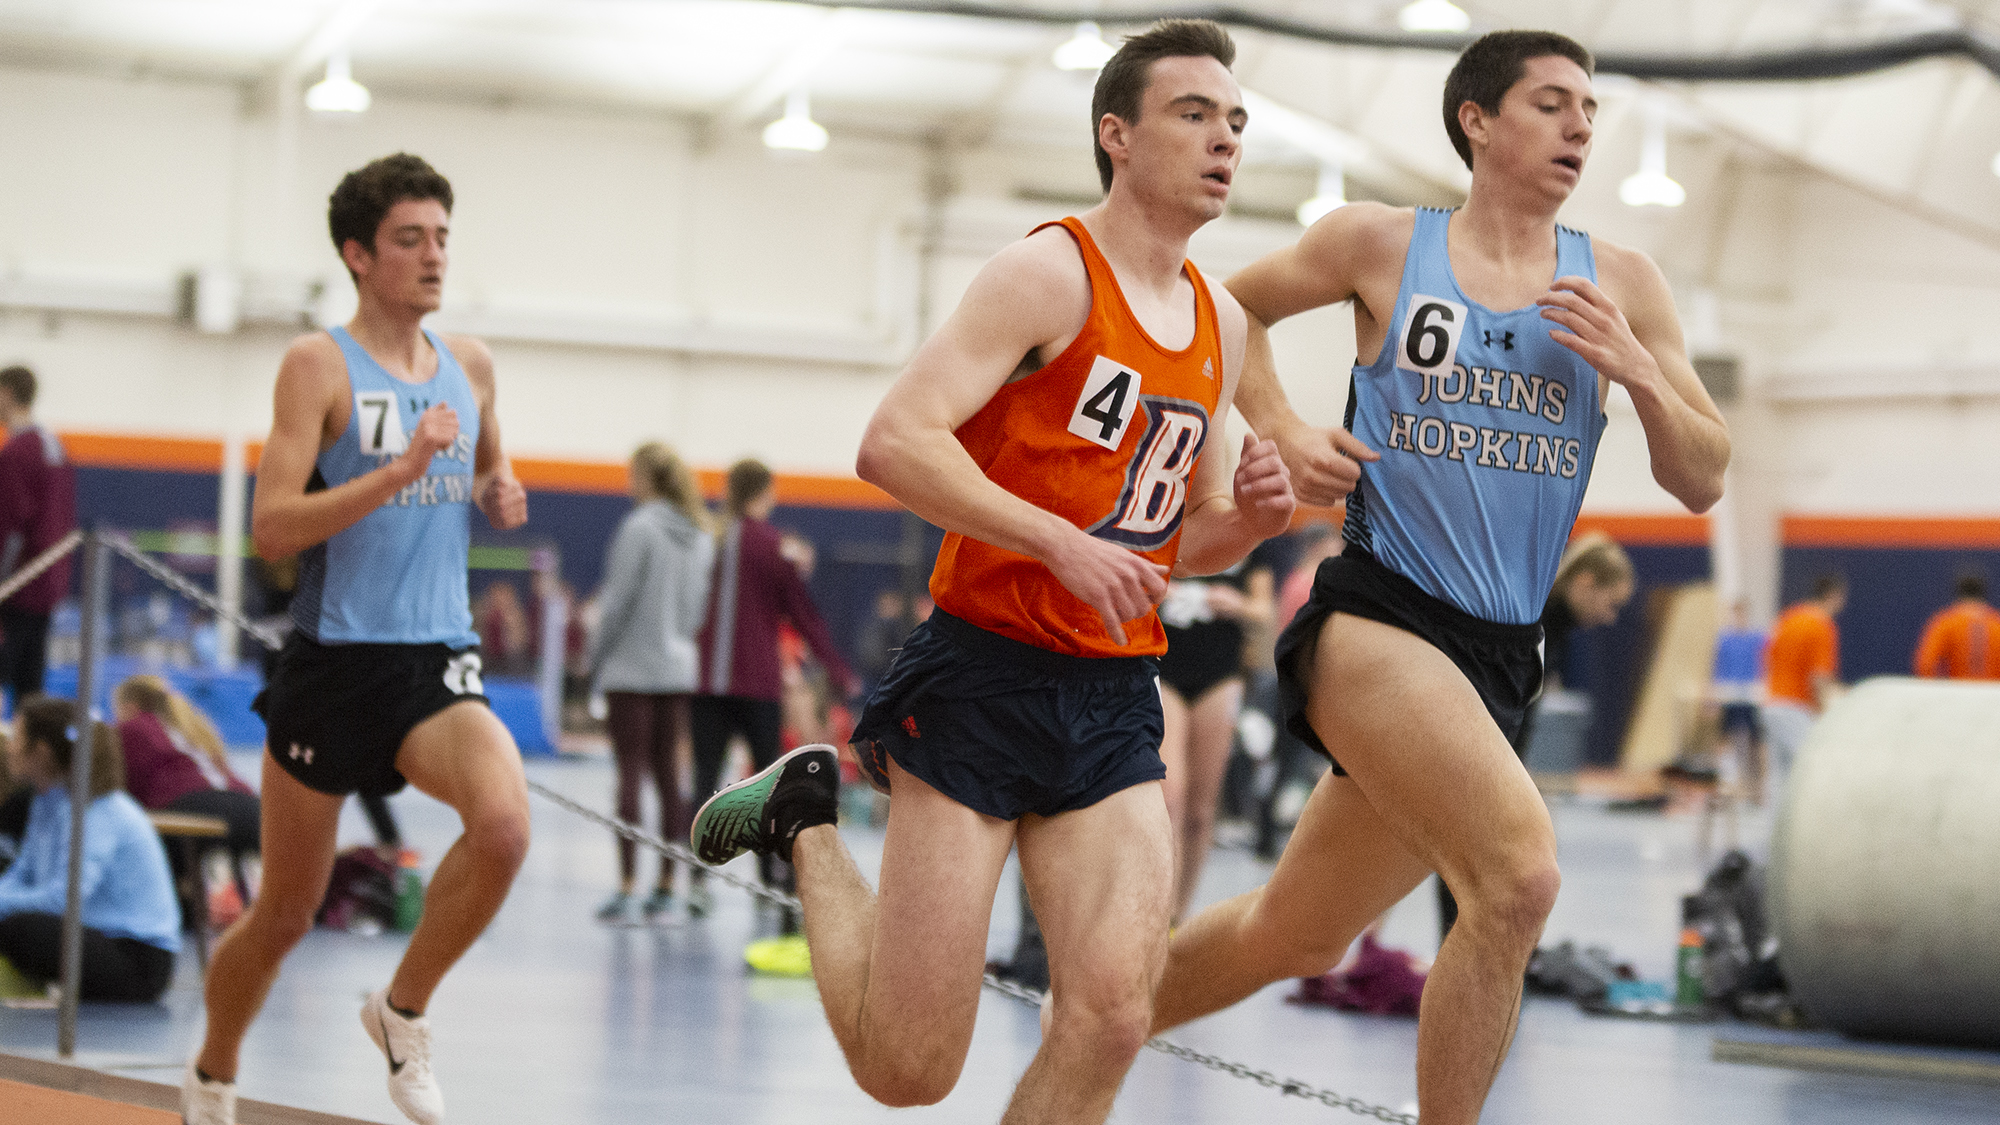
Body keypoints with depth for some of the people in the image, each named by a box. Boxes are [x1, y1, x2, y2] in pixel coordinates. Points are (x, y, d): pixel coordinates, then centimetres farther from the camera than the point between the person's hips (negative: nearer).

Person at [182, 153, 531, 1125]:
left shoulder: (470, 366, 9)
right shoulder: (319, 366, -8)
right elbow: (270, 528, -16)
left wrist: (499, 495, 4)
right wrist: (401, 471, -25)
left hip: (438, 661, 4)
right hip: (334, 662, -3)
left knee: (503, 821, -27)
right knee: (284, 913, 8)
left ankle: (403, 1011, -5)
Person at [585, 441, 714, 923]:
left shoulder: (641, 526, -13)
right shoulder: (701, 534, 8)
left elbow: (618, 600, -11)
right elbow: (701, 603, 12)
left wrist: (596, 658, -2)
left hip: (631, 668, -6)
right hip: (679, 670, 6)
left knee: (631, 773, -5)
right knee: (666, 773, 10)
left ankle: (627, 884, -7)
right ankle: (666, 883, 12)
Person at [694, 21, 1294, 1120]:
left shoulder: (1220, 324, 14)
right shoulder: (1050, 274, -10)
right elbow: (894, 443, -21)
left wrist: (1247, 516, 1)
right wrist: (1063, 543, -25)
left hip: (1114, 701, 6)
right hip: (984, 677, -6)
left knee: (1111, 1010, -16)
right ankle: (808, 819, 26)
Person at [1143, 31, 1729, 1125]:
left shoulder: (1620, 285, 9)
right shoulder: (1380, 244, 1)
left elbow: (1702, 483, 9)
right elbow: (1234, 306, 17)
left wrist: (1637, 372, -9)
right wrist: (1283, 432, 1)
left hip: (1494, 659, 5)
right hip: (1378, 616, -5)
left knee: (1295, 935, 15)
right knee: (1519, 876, -27)